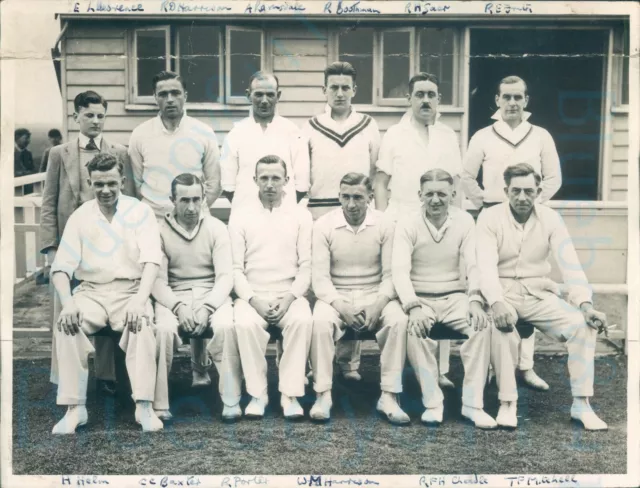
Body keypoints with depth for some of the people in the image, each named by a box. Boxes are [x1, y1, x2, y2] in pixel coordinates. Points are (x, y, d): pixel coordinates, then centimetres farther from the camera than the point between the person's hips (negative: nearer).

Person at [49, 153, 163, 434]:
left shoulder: (140, 212, 3)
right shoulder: (80, 217, 8)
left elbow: (151, 259, -8)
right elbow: (61, 266, 2)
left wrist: (140, 299, -25)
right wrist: (67, 302, -17)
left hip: (130, 290, -2)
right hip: (91, 291, 2)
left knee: (141, 323, -34)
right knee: (65, 324, -28)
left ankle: (144, 406, -28)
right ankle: (75, 407, -20)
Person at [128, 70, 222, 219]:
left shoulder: (204, 133, -1)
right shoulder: (140, 134, 1)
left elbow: (213, 183, 2)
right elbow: (136, 182, 6)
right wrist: (147, 212, -3)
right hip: (152, 219, 0)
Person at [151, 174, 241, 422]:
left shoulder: (216, 228, 3)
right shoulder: (161, 230, 2)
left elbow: (225, 276, -4)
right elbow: (158, 279, -4)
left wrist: (207, 308, -19)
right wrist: (178, 306, -21)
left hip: (211, 294, 0)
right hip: (173, 296, 0)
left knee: (225, 326, -31)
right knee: (163, 329, -32)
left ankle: (232, 401, -21)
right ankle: (158, 405, -21)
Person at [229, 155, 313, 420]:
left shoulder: (301, 216, 9)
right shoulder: (240, 218, 9)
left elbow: (306, 265, 3)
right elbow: (235, 268, 3)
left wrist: (289, 297, -12)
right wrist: (253, 299, -14)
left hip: (290, 295, 0)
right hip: (251, 295, 0)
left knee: (302, 320, -33)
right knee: (245, 324, -33)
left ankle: (290, 393, -22)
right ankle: (257, 393, -17)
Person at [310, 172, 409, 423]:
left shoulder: (384, 225, 0)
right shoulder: (324, 225, -3)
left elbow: (390, 273, -2)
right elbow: (320, 276, -7)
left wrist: (380, 304, -20)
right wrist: (341, 307, -22)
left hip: (375, 294, 1)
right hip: (336, 296, -1)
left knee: (398, 320, -29)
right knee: (320, 321, -33)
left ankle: (389, 396, -23)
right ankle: (323, 394, -23)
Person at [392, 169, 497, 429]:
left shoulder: (464, 221, 2)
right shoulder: (408, 224, -5)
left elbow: (474, 264, -5)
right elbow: (400, 269, -15)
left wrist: (475, 300, -23)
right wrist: (413, 307, -30)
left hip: (455, 296, 2)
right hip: (419, 298, -2)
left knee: (482, 325, -27)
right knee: (414, 329, -34)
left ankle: (472, 403, -20)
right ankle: (432, 402, -20)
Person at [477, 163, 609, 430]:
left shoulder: (550, 218, 2)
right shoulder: (490, 217, -6)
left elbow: (570, 264, -7)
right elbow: (486, 265, -18)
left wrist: (585, 303, -23)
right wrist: (496, 303, -37)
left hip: (538, 293, 3)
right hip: (502, 292, -3)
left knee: (584, 323, -21)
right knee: (503, 328, -36)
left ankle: (581, 404, -10)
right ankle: (507, 404, -19)